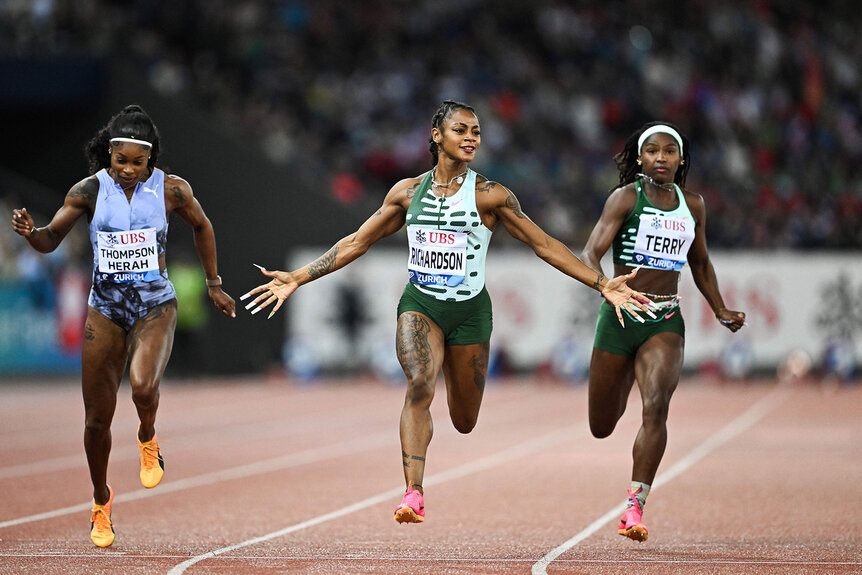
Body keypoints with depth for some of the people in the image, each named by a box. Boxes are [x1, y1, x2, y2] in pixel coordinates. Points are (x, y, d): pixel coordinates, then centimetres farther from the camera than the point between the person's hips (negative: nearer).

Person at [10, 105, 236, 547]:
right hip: (105, 309, 1)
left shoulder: (171, 189, -6)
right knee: (97, 417, 2)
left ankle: (148, 441, 5)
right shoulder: (89, 191, -6)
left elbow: (201, 226, 13)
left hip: (156, 307, -1)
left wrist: (214, 285, 17)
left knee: (143, 387, -30)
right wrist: (30, 232, -24)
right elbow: (51, 240, -1)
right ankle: (101, 502, 27)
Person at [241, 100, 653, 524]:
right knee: (419, 385, -28)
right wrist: (297, 278, 4)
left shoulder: (490, 195, -4)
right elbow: (356, 242, 9)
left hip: (470, 310, 0)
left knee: (465, 422, 9)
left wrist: (601, 283, -7)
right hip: (420, 305, 0)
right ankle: (413, 495, -31)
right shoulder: (408, 191, 2)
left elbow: (544, 244, -1)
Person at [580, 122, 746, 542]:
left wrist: (721, 311, 17)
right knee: (601, 427, 9)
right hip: (620, 317, -2)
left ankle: (634, 506, -22)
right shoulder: (626, 198, -5)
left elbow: (700, 263, 25)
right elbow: (590, 254, -14)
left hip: (666, 321, 2)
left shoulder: (693, 207, 8)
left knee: (656, 406, -24)